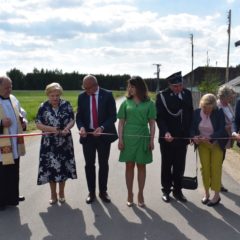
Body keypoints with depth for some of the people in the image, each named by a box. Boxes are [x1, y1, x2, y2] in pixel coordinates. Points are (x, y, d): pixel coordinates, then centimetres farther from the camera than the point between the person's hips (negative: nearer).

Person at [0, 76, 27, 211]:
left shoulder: (13, 99, 9)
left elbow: (21, 115, 20)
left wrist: (24, 122, 0)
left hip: (15, 144, 6)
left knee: (14, 173, 16)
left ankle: (13, 197, 32)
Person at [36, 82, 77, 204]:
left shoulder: (66, 104, -2)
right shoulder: (43, 107, -5)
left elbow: (72, 120, -3)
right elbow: (38, 124, -6)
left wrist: (66, 129, -23)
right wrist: (52, 129, -20)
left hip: (64, 142, 1)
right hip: (49, 143, -1)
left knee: (63, 166, 9)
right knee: (51, 167, 3)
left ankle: (61, 193, 27)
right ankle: (53, 194, 21)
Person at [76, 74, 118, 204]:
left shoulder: (107, 95, -8)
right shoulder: (82, 96, 1)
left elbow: (113, 116, -9)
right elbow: (79, 116, 4)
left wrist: (102, 127, -24)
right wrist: (81, 127, -18)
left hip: (104, 134, -2)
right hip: (87, 135, 2)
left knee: (103, 164, 10)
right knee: (89, 164, 7)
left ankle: (103, 191, 23)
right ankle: (91, 192, 21)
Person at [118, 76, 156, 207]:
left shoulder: (149, 103, 1)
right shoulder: (126, 102, 3)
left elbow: (152, 124, 2)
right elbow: (121, 122, 3)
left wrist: (152, 140, -4)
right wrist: (120, 139, -4)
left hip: (143, 138, 0)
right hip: (128, 138, 1)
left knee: (141, 166, 7)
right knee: (129, 166, 6)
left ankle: (140, 194, 17)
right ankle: (129, 194, 16)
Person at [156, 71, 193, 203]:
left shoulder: (187, 93, 2)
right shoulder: (162, 95, -11)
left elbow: (190, 113, 9)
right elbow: (159, 116, -12)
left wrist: (190, 133, 6)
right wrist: (165, 132, -26)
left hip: (182, 137, 3)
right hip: (167, 137, -3)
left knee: (180, 166, 10)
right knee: (167, 165, 11)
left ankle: (177, 190, 25)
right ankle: (166, 190, 26)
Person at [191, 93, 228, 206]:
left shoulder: (219, 112, -17)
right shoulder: (197, 112, -11)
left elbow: (221, 130, -20)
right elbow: (192, 127, -5)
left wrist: (209, 138, -34)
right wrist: (194, 137, -25)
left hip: (216, 144, -2)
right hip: (202, 144, 3)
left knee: (215, 168, 1)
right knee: (205, 168, 7)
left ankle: (216, 195, 13)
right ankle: (206, 193, 21)